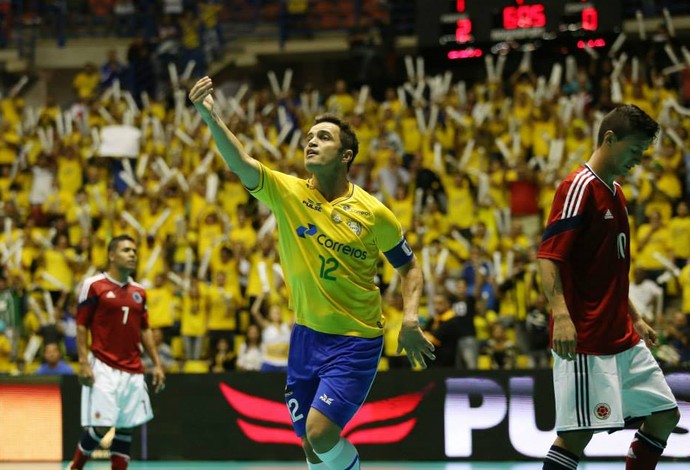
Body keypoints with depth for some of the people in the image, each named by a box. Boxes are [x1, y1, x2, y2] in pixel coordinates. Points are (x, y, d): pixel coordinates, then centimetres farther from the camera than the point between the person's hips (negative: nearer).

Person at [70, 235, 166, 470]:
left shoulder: (138, 291, 13)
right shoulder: (94, 285, -4)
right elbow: (81, 326, -5)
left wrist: (157, 363, 10)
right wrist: (84, 363, -13)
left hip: (132, 371, 6)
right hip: (104, 368, -6)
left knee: (125, 428, 5)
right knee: (101, 426, -11)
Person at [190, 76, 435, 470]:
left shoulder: (373, 213, -8)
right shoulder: (288, 193, -4)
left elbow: (409, 265, 5)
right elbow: (242, 162, -22)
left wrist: (410, 319, -11)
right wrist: (211, 117, -39)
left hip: (357, 341, -4)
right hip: (306, 336, 4)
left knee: (319, 432, -17)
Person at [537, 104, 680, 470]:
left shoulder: (615, 193, 17)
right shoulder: (579, 187, -11)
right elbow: (549, 255, -20)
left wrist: (634, 318, 24)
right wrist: (561, 314, -31)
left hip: (623, 340, 10)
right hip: (584, 340, -10)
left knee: (664, 415, 11)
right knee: (577, 432, -12)